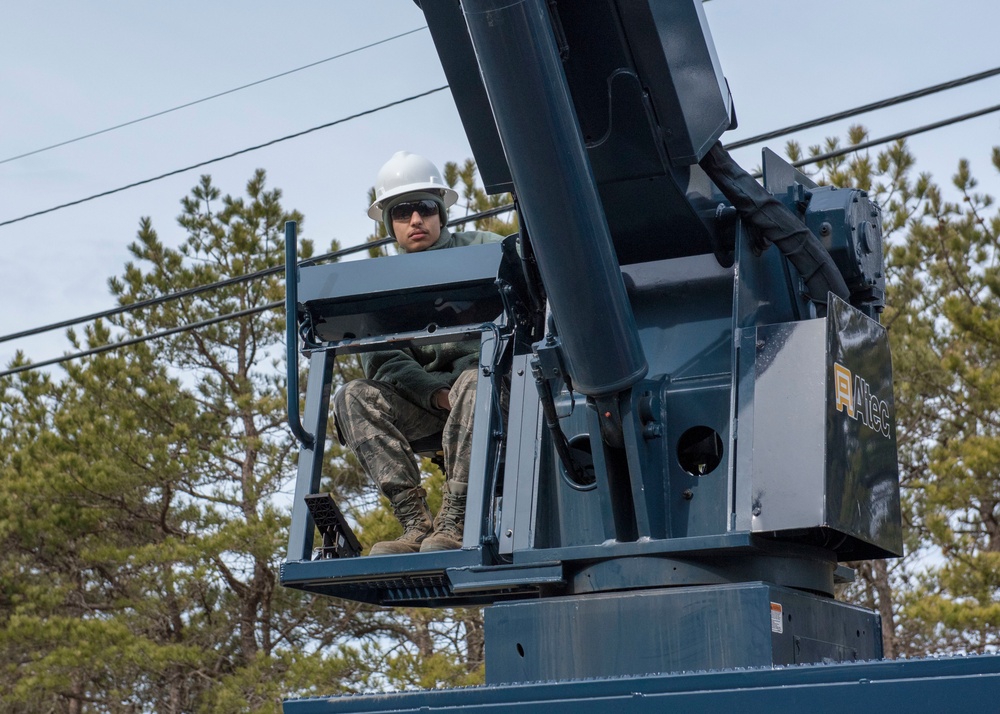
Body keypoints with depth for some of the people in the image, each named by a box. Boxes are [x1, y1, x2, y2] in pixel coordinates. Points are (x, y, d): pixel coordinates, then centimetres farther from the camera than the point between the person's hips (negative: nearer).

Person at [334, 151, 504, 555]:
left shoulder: (484, 250, 6)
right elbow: (382, 361, -1)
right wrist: (436, 394, -19)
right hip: (422, 396, 3)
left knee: (473, 383, -38)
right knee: (354, 397, -23)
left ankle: (453, 524, -39)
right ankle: (415, 524, -32)